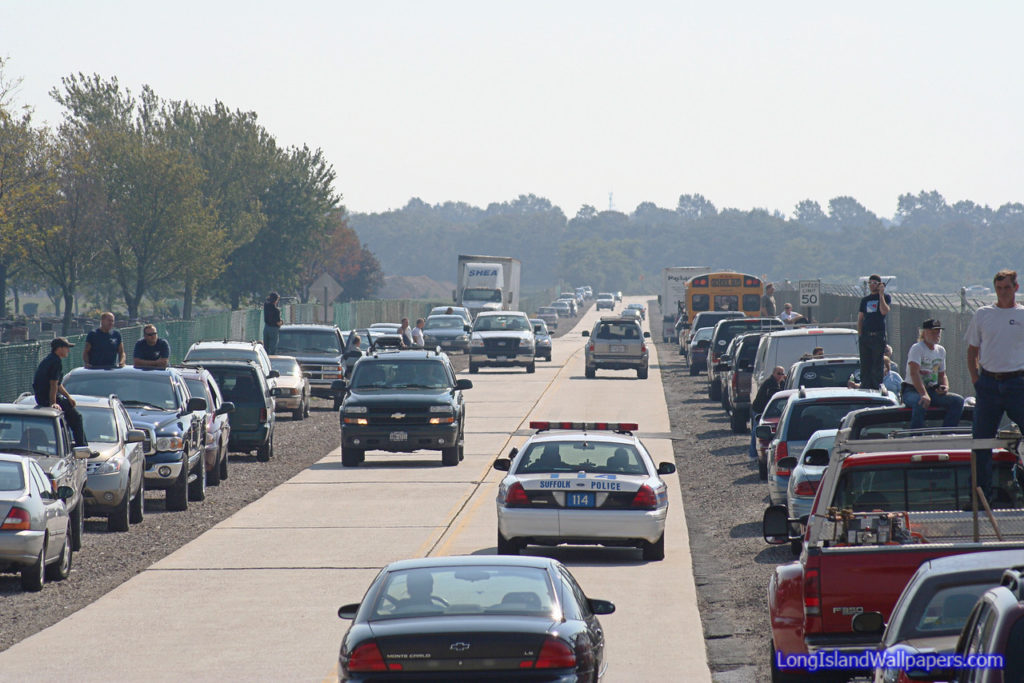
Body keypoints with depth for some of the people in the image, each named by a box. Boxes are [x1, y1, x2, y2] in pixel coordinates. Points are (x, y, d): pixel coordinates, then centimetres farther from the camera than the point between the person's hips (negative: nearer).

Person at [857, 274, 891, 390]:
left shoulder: (886, 297, 5)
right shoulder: (865, 300, 18)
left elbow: (884, 311, -13)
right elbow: (860, 318, 18)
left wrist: (881, 294, -9)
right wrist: (860, 334, 6)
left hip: (878, 336, -4)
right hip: (865, 336, 4)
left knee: (877, 366, -5)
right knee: (865, 365, 2)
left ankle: (877, 388, -3)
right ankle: (865, 388, 5)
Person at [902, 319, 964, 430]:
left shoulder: (941, 350, 14)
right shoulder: (917, 349, -9)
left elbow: (942, 375, 24)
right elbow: (914, 373, -23)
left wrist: (945, 387, 0)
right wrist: (924, 395, -35)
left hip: (933, 391, 7)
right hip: (913, 391, -7)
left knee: (958, 400, -12)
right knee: (921, 402, -40)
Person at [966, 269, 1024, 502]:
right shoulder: (982, 315, 9)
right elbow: (972, 350, 16)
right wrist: (975, 379, 5)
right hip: (988, 383, 2)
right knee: (981, 440, 3)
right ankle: (982, 494, 11)